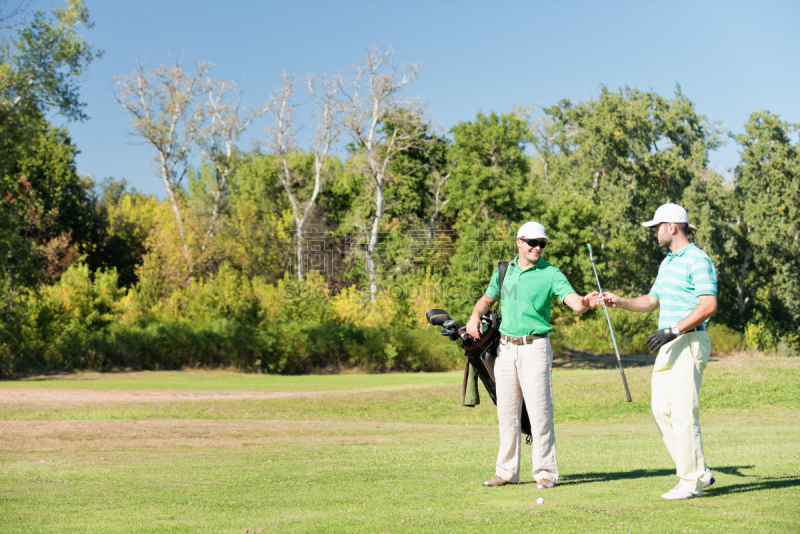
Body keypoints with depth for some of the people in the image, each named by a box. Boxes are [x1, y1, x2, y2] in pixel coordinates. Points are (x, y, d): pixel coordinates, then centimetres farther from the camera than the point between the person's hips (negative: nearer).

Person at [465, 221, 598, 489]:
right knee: (507, 412, 9)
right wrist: (475, 315, 3)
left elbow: (572, 299, -18)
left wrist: (584, 303, -41)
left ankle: (545, 472, 1)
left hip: (534, 347, -5)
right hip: (505, 347, 5)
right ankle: (507, 471, 18)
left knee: (539, 411, -7)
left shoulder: (551, 274, -4)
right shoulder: (503, 271, 10)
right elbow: (487, 298, 23)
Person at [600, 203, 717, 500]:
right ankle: (699, 473, 14)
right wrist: (620, 302, 13)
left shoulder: (697, 260, -12)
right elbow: (652, 300, 28)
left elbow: (709, 305, -20)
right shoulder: (667, 262, 19)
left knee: (683, 412, -10)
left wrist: (673, 330, -25)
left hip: (690, 343, -10)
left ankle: (692, 481, -2)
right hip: (668, 346, 10)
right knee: (661, 409, 8)